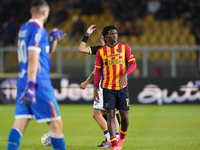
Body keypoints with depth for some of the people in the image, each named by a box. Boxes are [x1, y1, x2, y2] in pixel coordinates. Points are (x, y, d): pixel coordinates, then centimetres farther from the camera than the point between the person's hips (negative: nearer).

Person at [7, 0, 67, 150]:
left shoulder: (24, 28, 16)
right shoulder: (38, 29, -10)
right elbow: (33, 58, -19)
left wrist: (53, 38, 13)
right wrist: (31, 86, -24)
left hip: (23, 81, 8)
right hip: (39, 82, -8)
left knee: (20, 123, 1)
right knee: (56, 124, -2)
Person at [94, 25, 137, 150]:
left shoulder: (124, 47, 4)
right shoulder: (101, 51, 5)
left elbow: (133, 63, -1)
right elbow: (98, 71, 9)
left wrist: (125, 74, -20)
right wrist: (95, 88, 2)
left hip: (122, 87, 0)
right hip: (108, 88, 0)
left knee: (124, 116, 0)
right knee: (110, 115, -8)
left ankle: (122, 137, 28)